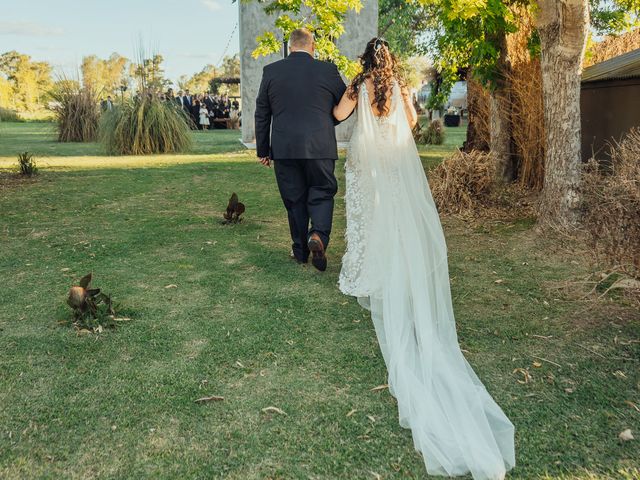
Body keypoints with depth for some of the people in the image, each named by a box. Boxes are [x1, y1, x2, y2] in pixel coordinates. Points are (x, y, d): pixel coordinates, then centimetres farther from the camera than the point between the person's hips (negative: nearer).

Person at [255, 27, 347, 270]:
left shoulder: (271, 71, 3)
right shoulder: (327, 70, 0)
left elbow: (261, 114, 6)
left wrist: (262, 149, 13)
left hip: (284, 148, 2)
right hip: (320, 147, -1)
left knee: (294, 199, 12)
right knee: (322, 193, 11)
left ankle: (300, 250, 20)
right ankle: (318, 235, -12)